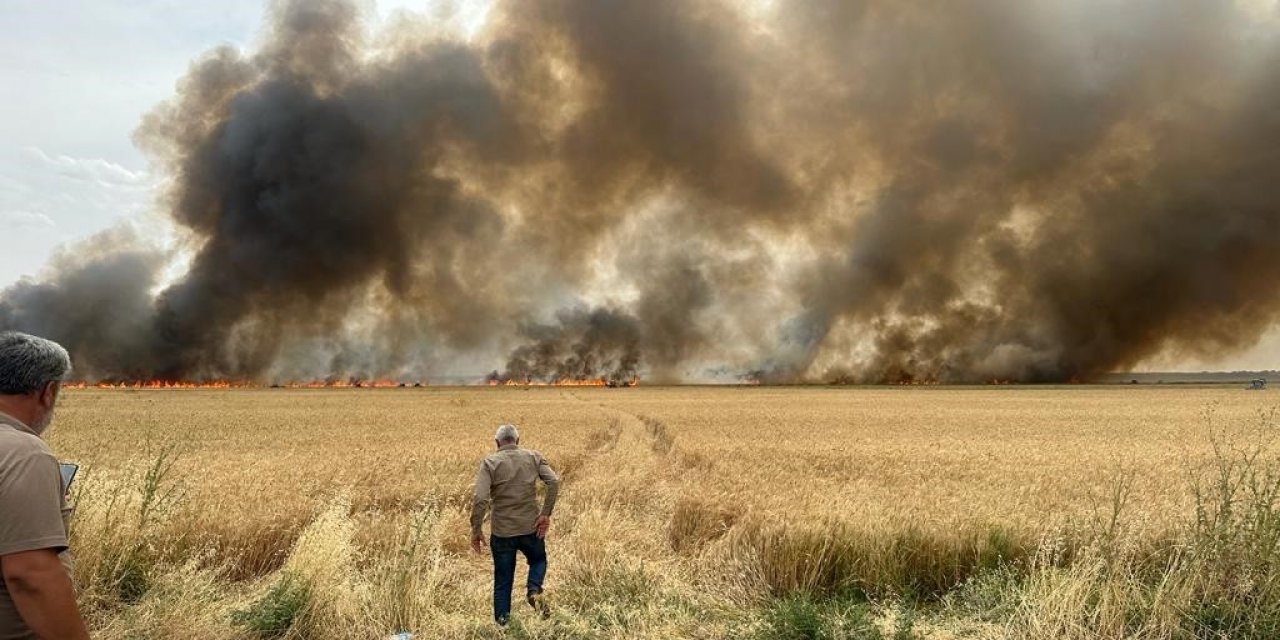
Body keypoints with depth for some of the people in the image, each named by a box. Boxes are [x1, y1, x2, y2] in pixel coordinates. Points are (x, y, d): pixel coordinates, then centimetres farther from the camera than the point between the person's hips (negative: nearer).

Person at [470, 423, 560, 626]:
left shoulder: (490, 463, -6)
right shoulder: (533, 457, 1)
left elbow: (480, 499, -16)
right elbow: (554, 482, -11)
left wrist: (476, 530, -8)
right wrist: (546, 514, -7)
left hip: (502, 531, -1)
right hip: (531, 526, 1)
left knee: (503, 579, 15)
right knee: (538, 560, 27)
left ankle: (502, 621, 18)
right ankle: (534, 590, 1)